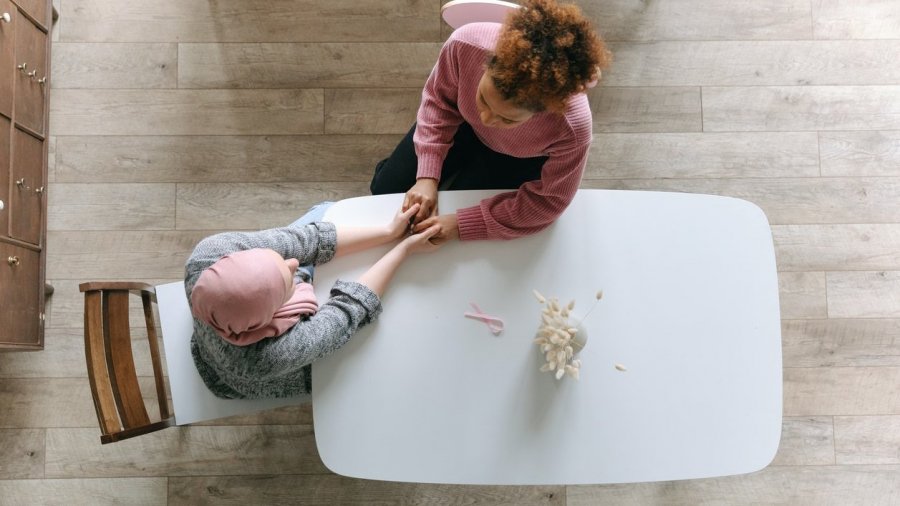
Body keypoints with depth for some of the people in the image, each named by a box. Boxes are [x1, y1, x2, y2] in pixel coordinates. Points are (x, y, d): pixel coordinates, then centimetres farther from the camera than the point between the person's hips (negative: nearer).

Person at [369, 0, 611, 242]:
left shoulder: (573, 127, -45)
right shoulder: (466, 43, -41)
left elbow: (548, 202, -26)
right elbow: (439, 101, -17)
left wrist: (462, 224, -30)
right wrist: (427, 176, -25)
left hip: (517, 159, -2)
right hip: (465, 123, 2)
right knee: (385, 188, 10)